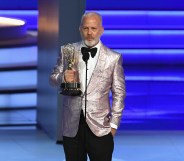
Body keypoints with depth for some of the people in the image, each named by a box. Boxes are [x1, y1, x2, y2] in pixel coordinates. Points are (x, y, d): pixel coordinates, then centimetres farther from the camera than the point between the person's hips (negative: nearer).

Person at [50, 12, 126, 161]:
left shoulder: (114, 58, -1)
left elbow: (119, 93, 2)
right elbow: (53, 78, 12)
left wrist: (114, 124, -2)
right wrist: (63, 78, -12)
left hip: (99, 126, -2)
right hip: (72, 124, 2)